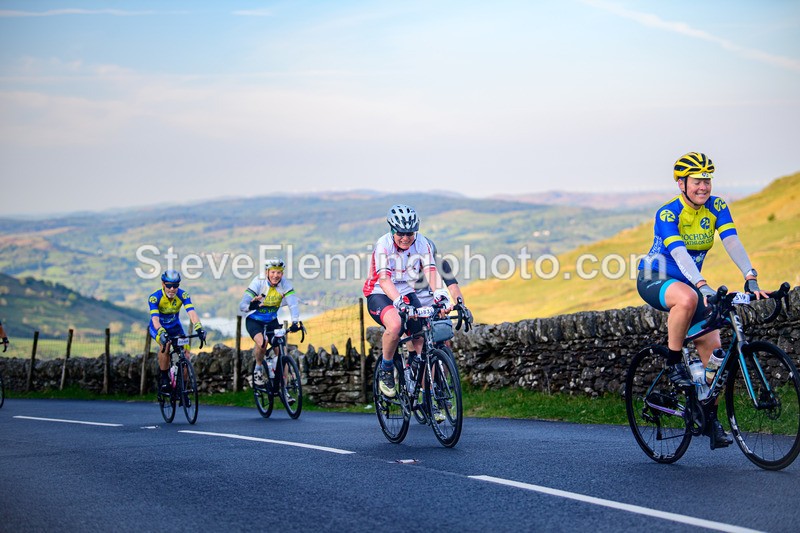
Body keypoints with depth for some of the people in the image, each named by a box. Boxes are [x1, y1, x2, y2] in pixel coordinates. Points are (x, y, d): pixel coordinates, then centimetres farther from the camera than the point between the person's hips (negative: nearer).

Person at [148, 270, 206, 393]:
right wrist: (162, 333, -59)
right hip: (158, 328, -3)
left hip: (175, 327, 3)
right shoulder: (155, 297, -28)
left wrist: (199, 328, -52)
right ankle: (164, 378, -17)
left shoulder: (183, 295, -22)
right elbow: (155, 318, -40)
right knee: (165, 344, -34)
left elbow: (191, 312, -34)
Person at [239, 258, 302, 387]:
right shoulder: (258, 282, -24)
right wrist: (250, 306, -53)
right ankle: (258, 369, -3)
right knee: (262, 343, -31)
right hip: (254, 321, -3)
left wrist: (295, 321, -44)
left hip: (272, 321, 3)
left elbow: (293, 303, -25)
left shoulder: (285, 284, -16)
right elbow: (242, 305, -29)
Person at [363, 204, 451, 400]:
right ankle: (385, 370, -12)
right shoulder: (384, 244, -21)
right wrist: (399, 302, -49)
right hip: (380, 295, -5)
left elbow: (431, 271, -22)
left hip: (407, 294, 5)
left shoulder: (422, 244, -9)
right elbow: (383, 279, -32)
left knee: (422, 342, -9)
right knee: (395, 324, -35)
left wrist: (441, 294, -42)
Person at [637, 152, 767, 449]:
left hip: (689, 282, 6)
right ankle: (673, 365, -21)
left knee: (712, 347, -6)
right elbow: (679, 253, -35)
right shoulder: (667, 214, -21)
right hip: (654, 281, -5)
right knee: (687, 298, -40)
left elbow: (732, 242, -19)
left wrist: (751, 279, -33)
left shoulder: (717, 207, -7)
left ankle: (711, 419, 5)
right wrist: (702, 286, -49)